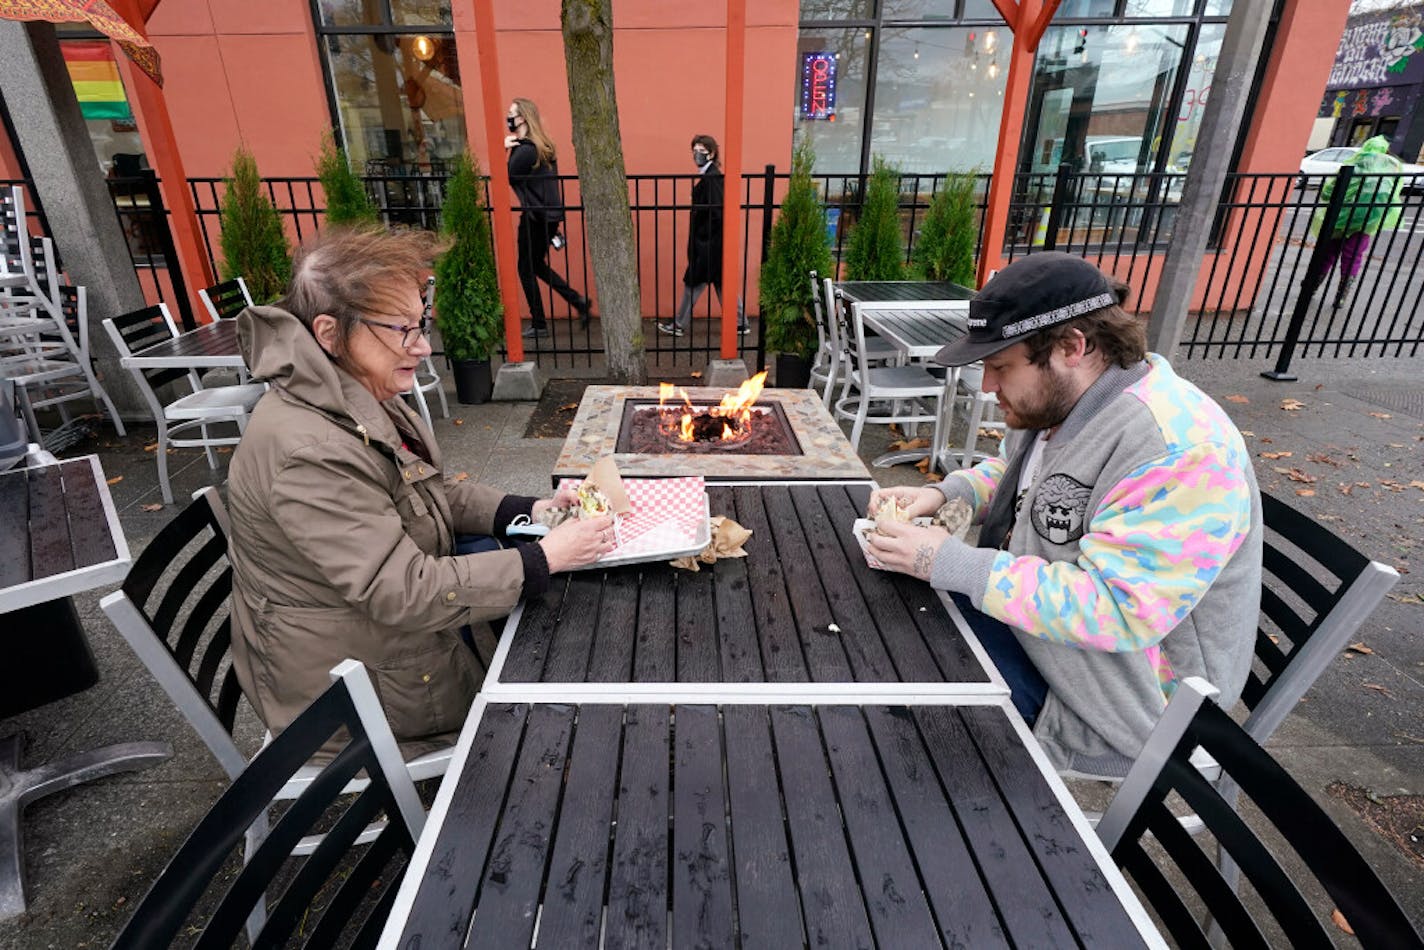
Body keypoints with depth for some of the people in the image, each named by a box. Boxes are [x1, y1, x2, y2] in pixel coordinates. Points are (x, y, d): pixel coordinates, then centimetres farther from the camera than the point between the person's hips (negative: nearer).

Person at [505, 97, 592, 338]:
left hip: (535, 217, -9)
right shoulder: (542, 146, 12)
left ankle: (538, 324, 10)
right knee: (537, 265, 20)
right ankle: (579, 302, 13)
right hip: (549, 215, 9)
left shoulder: (524, 150, -17)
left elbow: (505, 178, -14)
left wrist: (504, 150, -10)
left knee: (527, 269, 4)